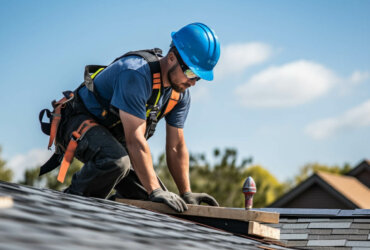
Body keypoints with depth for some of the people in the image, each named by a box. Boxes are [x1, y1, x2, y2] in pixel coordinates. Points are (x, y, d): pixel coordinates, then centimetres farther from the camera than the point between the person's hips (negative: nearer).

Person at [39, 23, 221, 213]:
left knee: (155, 202, 0)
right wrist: (155, 191, -36)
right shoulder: (136, 73, -32)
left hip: (114, 137, 8)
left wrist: (186, 194, -4)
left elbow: (176, 147, 1)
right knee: (116, 161, -40)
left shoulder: (181, 93, -6)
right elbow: (135, 140, -35)